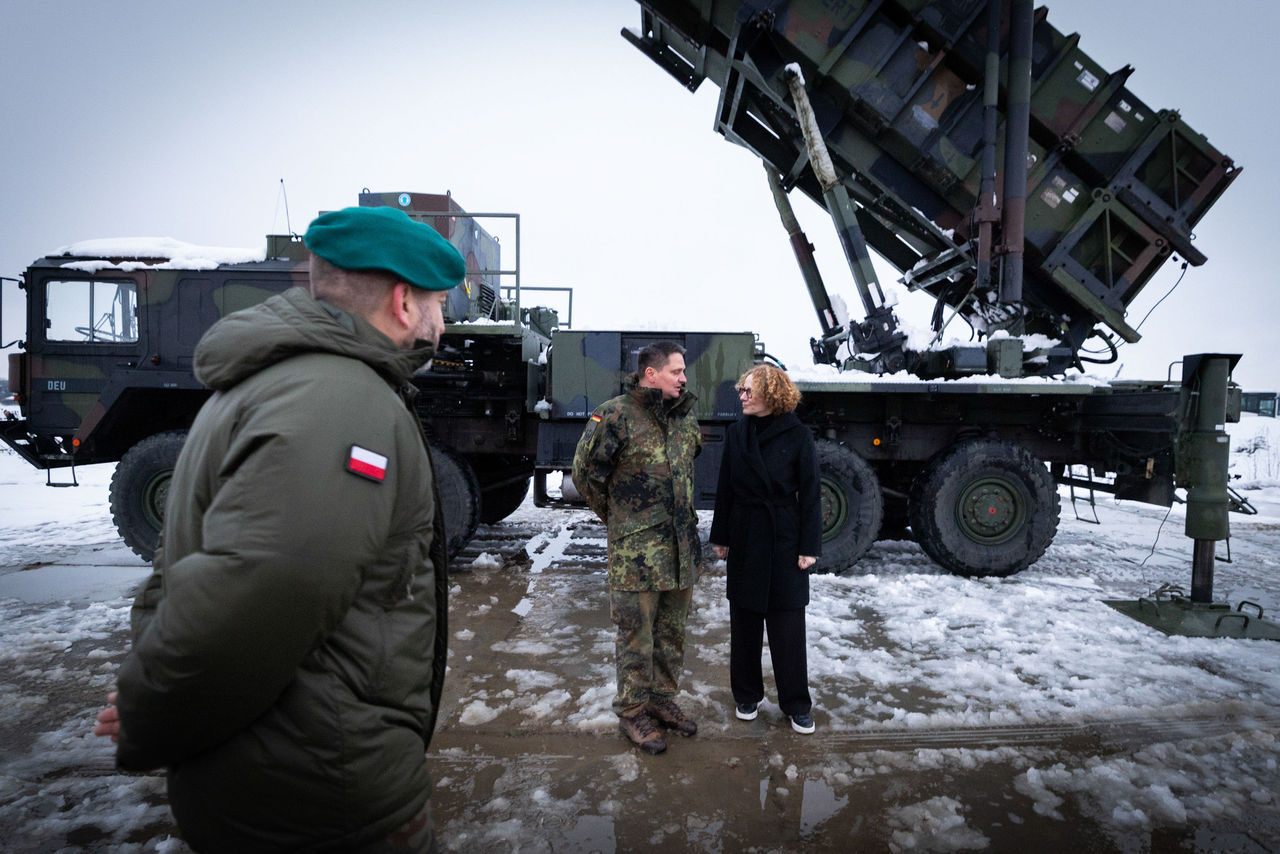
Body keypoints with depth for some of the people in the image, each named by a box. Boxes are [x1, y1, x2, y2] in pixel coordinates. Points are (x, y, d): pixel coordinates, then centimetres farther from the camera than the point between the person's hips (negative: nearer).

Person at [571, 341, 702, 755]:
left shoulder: (685, 415, 8)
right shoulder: (615, 415, -13)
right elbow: (586, 474, -7)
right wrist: (617, 517, 3)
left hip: (681, 546, 7)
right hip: (636, 551, -6)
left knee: (672, 631, 17)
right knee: (636, 636, 5)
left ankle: (662, 698, 35)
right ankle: (632, 713, 23)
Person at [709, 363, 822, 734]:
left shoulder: (798, 435, -7)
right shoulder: (737, 432, 2)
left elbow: (809, 494, -6)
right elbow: (725, 489, 5)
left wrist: (809, 546, -8)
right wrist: (721, 537, 5)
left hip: (784, 540, -3)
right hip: (745, 538, 3)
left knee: (788, 625, 4)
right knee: (744, 622, 12)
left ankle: (796, 703, 21)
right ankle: (747, 695, 28)